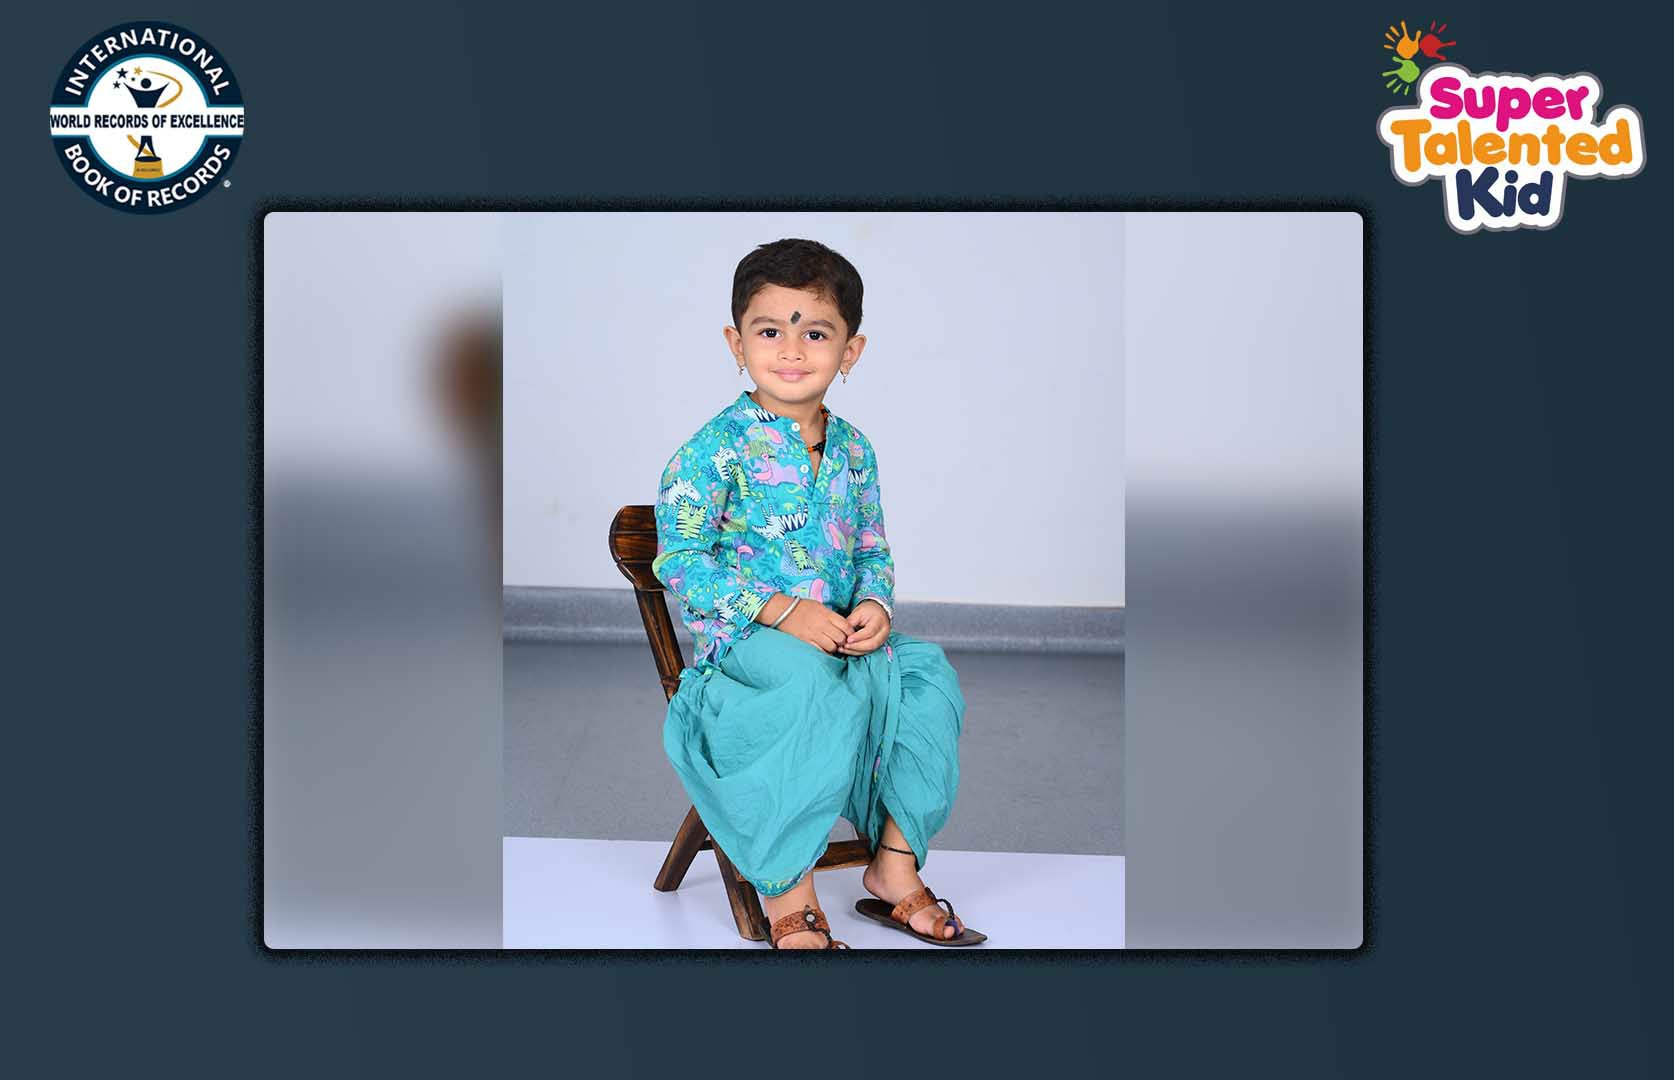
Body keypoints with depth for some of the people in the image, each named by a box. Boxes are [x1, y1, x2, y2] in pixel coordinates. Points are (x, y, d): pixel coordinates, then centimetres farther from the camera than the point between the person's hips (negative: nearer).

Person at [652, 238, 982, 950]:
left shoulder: (854, 450, 11)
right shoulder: (719, 445, -7)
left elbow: (873, 551, 16)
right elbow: (680, 559, -13)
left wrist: (875, 605, -8)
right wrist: (781, 610, -22)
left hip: (840, 632, 6)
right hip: (740, 640, -6)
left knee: (929, 670, -18)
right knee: (818, 681, -35)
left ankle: (896, 864, -8)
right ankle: (789, 892, -24)